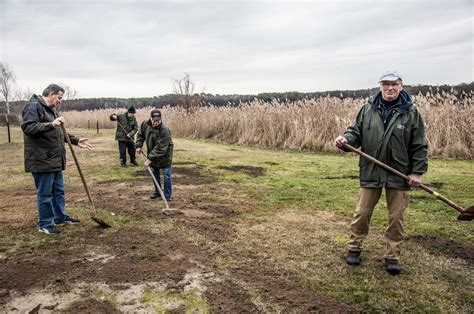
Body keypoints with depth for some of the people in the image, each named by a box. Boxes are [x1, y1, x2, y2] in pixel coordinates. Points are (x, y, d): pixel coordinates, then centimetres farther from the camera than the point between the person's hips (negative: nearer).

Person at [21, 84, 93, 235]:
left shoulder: (51, 110, 18)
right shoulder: (34, 106, -11)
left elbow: (59, 133, 24)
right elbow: (28, 127, -23)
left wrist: (76, 141, 16)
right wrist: (51, 124, -30)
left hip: (55, 159, 10)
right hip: (42, 160, -10)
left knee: (58, 190, 18)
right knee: (45, 193, 0)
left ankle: (60, 216, 31)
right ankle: (45, 224, 12)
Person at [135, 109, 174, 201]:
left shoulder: (164, 130, -31)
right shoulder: (145, 124, -11)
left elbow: (160, 148, -31)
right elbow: (140, 134, 10)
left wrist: (150, 158, -30)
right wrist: (139, 146, 0)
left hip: (164, 155, -6)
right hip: (152, 153, 6)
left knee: (166, 175, -4)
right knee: (155, 173, 16)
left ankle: (167, 195, 7)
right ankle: (157, 192, 32)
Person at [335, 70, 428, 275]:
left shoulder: (410, 112, -2)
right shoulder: (368, 109, 2)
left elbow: (419, 145, -1)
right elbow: (356, 131, 4)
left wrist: (417, 171, -5)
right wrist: (346, 139, -18)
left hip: (399, 174, -1)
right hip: (371, 172, 1)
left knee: (396, 217, 9)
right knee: (362, 213, 9)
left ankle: (392, 256, 23)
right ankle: (354, 248, 27)